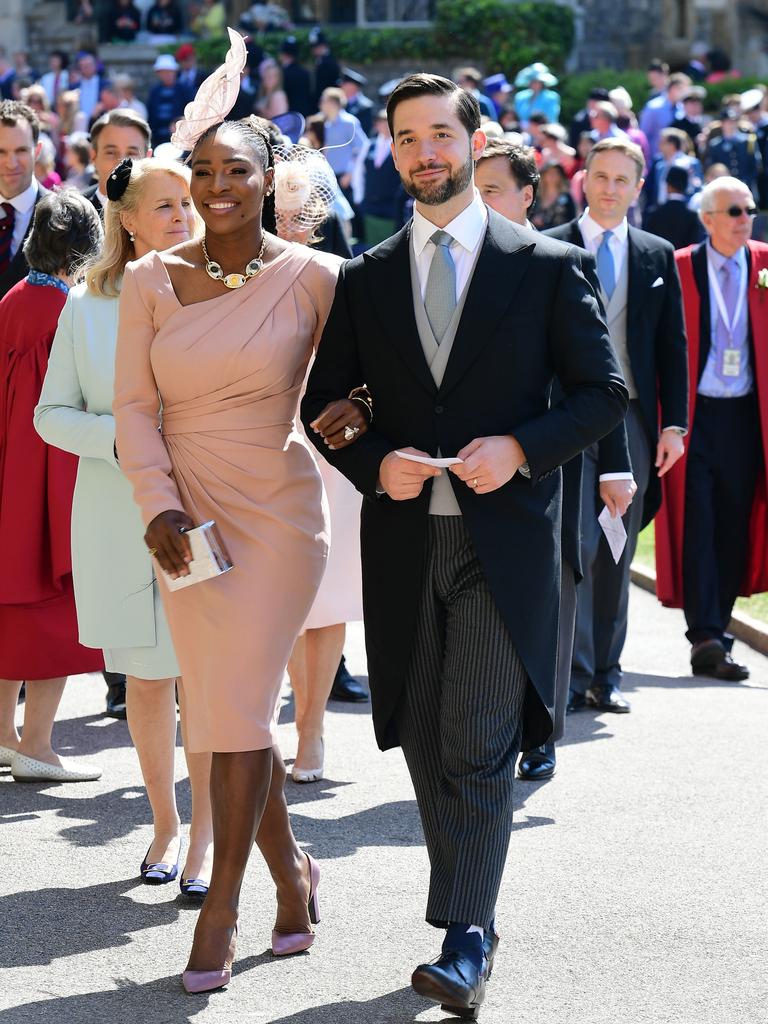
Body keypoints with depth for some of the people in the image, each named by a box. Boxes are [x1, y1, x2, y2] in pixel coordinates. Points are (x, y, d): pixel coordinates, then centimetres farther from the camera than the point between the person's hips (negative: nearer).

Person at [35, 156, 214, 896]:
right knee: (145, 679, 8)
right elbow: (51, 413, 5)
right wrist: (119, 438, -12)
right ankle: (164, 823, 25)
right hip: (120, 520, 1)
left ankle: (205, 836, 7)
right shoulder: (88, 306, 4)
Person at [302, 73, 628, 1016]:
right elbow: (323, 406, 13)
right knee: (425, 741, 9)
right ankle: (470, 922, 22)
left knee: (479, 744, -12)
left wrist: (520, 447, -13)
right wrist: (376, 463, -7)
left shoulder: (546, 266, 2)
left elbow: (604, 391, 2)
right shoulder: (364, 280, 10)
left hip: (504, 535, -4)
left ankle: (464, 942, -13)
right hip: (403, 539, 4)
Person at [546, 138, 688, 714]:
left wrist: (674, 424, 4)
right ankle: (573, 676, -6)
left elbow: (673, 344, 11)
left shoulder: (658, 256, 11)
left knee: (618, 555, 8)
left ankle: (607, 675, 15)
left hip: (632, 420, 3)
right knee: (576, 547, -10)